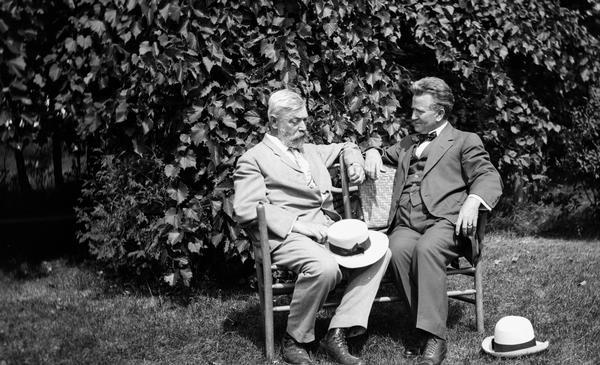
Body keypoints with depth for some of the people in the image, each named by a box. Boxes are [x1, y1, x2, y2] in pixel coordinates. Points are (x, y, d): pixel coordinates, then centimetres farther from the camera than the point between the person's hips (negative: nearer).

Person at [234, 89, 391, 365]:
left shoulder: (311, 151, 27)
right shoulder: (254, 159, 5)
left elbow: (346, 147, 44)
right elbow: (246, 208, -10)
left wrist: (355, 163, 19)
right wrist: (296, 225, -18)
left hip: (328, 228, 7)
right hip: (286, 237, -7)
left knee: (381, 249, -17)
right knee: (324, 266, -37)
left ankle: (338, 333, -18)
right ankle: (295, 340, -13)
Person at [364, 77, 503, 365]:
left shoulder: (464, 141, 16)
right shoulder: (408, 143, 32)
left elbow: (489, 178, 4)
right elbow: (386, 154, 46)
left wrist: (473, 201, -17)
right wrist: (373, 151, 20)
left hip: (445, 221, -4)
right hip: (405, 225, 4)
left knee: (426, 249, -37)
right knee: (398, 251, -32)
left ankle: (434, 337, -35)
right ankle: (421, 327, -25)